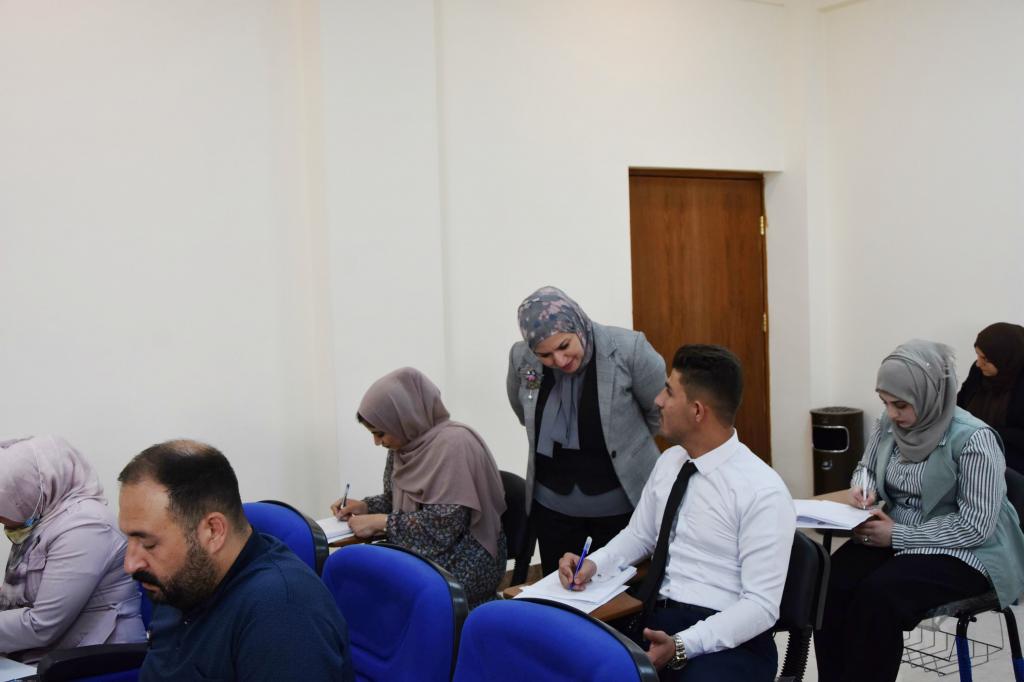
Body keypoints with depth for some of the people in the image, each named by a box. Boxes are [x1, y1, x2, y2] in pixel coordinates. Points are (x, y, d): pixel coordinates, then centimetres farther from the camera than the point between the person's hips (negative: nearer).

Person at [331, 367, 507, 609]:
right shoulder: (407, 442, 5)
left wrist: (381, 522, -18)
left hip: (463, 563, -8)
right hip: (424, 553, 8)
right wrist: (365, 507, 2)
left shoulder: (453, 444, -21)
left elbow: (444, 525, -24)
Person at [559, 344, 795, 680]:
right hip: (650, 616, 6)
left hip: (726, 639, -5)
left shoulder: (762, 492, -14)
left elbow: (761, 606, -15)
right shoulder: (669, 461, 7)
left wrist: (681, 646, -25)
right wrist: (594, 563, 0)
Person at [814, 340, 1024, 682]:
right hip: (897, 536, 6)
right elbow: (866, 467, 17)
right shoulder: (889, 424, -1)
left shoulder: (973, 439, -20)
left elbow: (975, 526, -21)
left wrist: (898, 536, -22)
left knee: (878, 595, -31)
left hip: (965, 552, -6)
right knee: (832, 582, -22)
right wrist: (863, 487, -7)